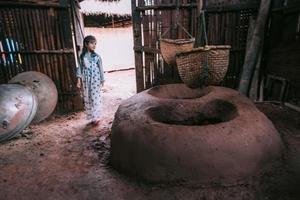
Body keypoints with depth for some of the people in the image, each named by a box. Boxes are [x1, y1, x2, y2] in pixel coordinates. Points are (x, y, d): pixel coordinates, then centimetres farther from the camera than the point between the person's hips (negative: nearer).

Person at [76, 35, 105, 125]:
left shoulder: (97, 57, -2)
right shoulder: (82, 56, 2)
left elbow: (100, 69, 1)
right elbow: (80, 68, 4)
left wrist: (102, 80, 2)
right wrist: (79, 80, -2)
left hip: (95, 80, -2)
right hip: (86, 80, 2)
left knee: (96, 99, -1)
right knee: (87, 99, 8)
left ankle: (96, 118, 10)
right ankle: (91, 118, 21)